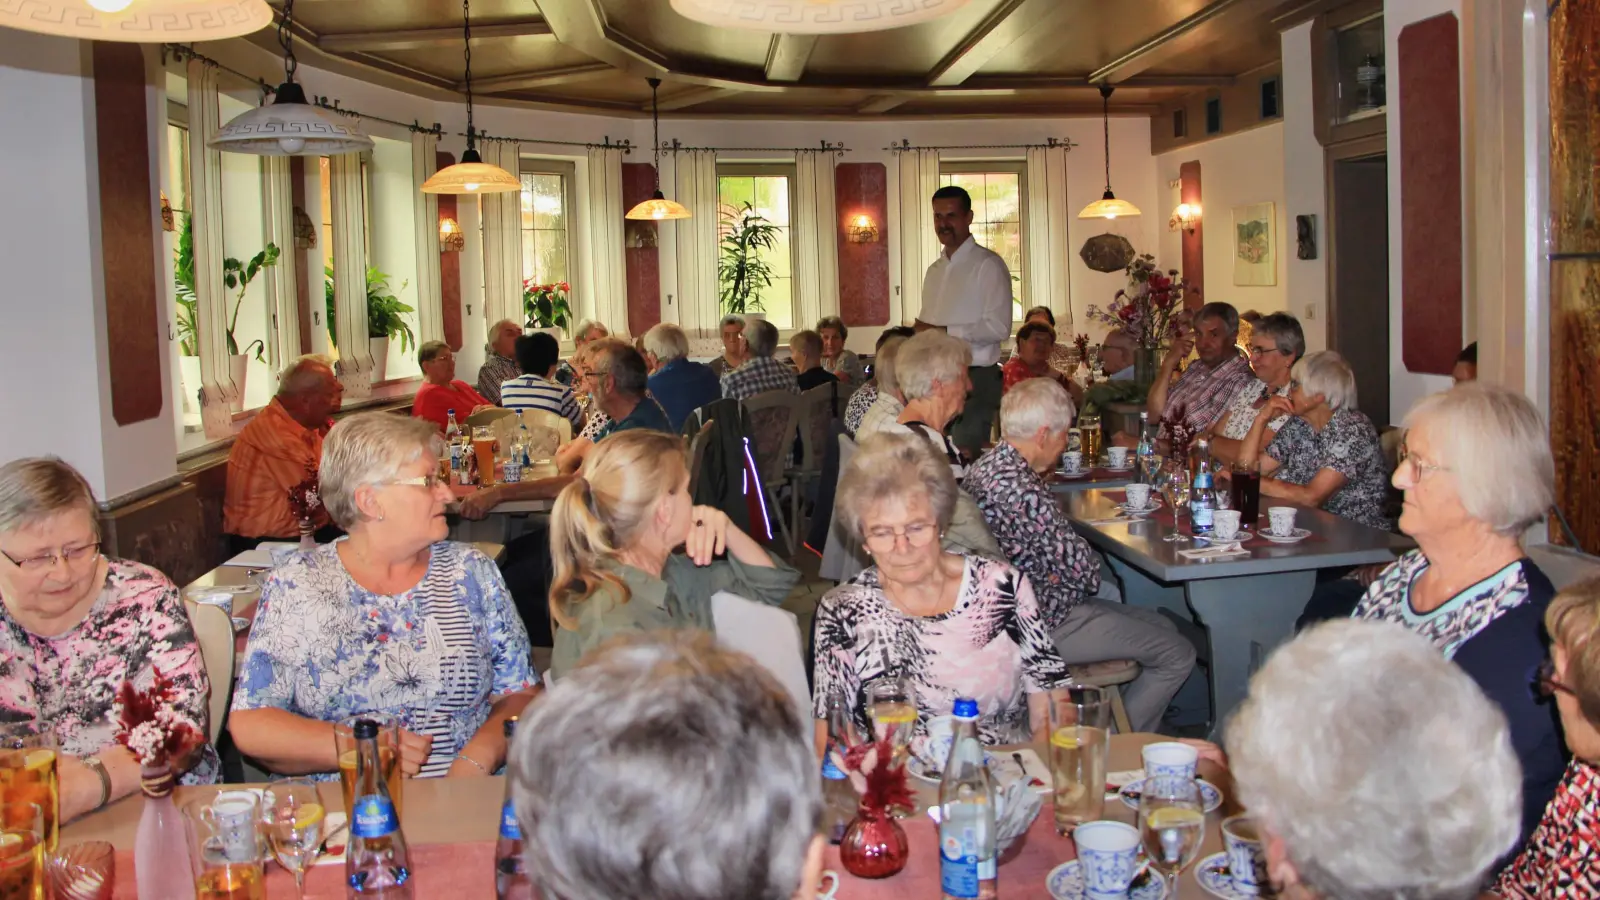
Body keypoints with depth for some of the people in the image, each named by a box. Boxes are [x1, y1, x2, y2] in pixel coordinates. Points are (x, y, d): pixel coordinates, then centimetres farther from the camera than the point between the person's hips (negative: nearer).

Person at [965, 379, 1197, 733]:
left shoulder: (984, 466, 4)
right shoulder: (1025, 492, -29)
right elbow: (1086, 572, -23)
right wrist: (1092, 562, 0)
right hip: (1045, 623, -10)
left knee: (1162, 626, 20)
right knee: (1178, 656, -1)